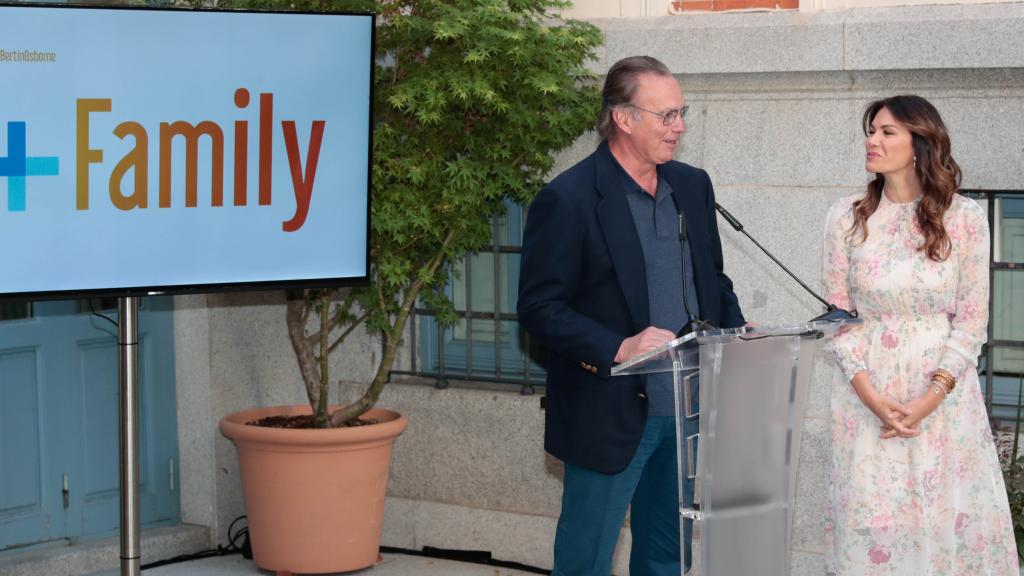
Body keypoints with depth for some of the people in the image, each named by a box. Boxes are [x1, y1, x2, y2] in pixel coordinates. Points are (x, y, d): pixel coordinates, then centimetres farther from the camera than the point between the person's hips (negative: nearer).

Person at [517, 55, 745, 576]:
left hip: (686, 410, 7)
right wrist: (618, 349, -26)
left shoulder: (693, 186, 8)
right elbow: (539, 308, -15)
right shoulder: (567, 200, -13)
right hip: (610, 416, -6)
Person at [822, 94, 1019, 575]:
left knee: (949, 517, 4)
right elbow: (837, 313, 2)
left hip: (943, 394, -1)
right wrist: (871, 397, -10)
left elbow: (971, 319, -3)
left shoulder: (964, 218, -3)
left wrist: (930, 399, -13)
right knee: (872, 521, 3)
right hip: (867, 396, 1)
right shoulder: (847, 217, 0)